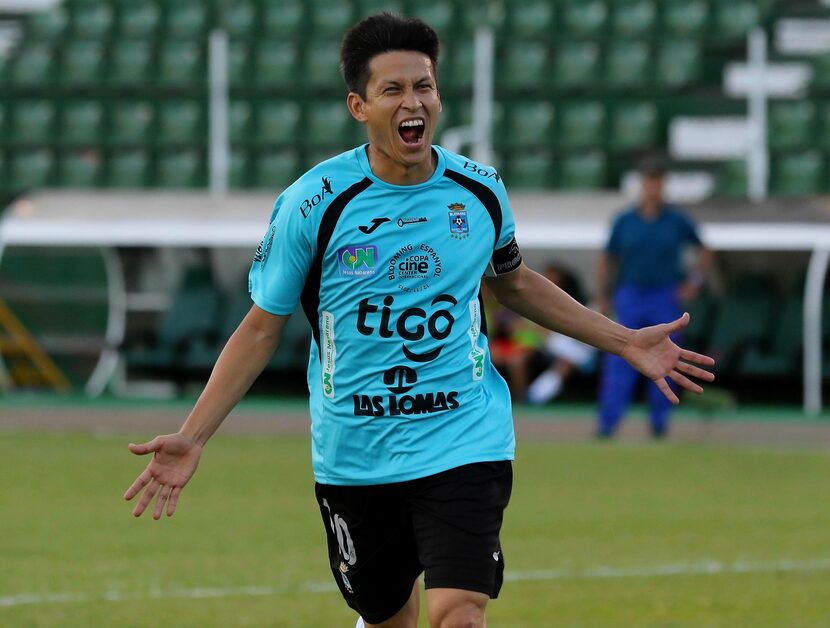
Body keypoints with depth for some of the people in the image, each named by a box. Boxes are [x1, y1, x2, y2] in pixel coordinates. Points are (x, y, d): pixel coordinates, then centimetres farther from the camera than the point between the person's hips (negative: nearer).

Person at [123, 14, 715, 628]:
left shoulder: (480, 190, -1)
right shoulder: (313, 204, -9)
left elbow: (513, 281, 20)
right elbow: (263, 327, -1)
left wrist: (624, 341, 20)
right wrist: (192, 437, -9)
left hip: (464, 442, 0)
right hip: (354, 457, 0)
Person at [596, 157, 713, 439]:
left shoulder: (677, 220, 1)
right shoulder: (624, 221, 2)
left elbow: (704, 252, 13)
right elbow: (607, 259, 8)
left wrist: (694, 282, 1)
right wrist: (602, 297, 2)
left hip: (666, 299, 0)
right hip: (630, 297, 0)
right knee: (621, 361, -9)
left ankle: (659, 422, 15)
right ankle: (607, 424, -13)